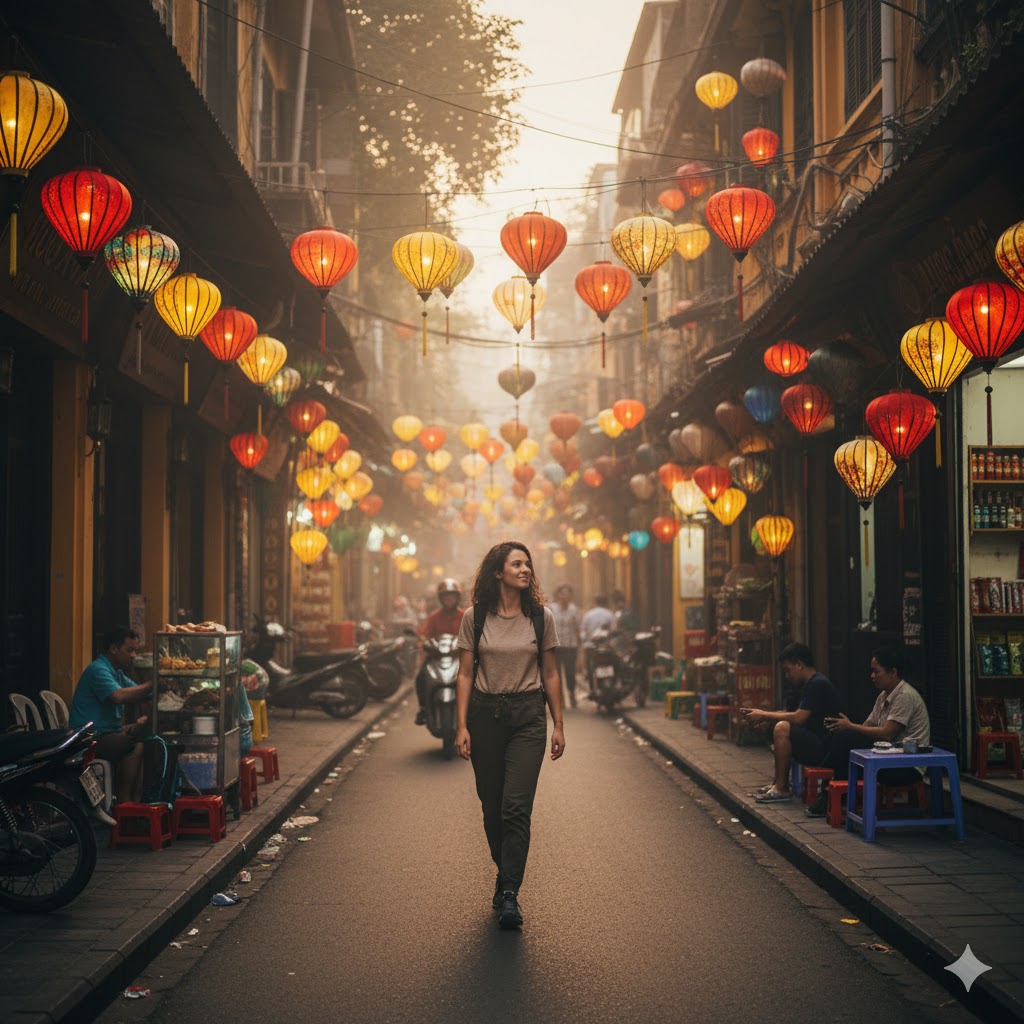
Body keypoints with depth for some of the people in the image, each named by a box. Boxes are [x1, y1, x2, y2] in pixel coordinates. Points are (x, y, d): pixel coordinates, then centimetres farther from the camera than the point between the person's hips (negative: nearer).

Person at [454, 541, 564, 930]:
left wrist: (558, 725, 5)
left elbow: (550, 674, 7)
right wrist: (461, 726, -5)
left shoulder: (541, 616, 2)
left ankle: (509, 894, -11)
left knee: (516, 806, -11)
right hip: (485, 713, 1)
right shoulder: (475, 617, -1)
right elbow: (465, 674, 1)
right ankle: (507, 875, 29)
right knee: (492, 807, 9)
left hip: (528, 715, -1)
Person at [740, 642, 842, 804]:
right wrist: (765, 717, 5)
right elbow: (797, 717, 15)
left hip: (826, 750, -11)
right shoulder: (810, 684, 16)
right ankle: (778, 783, 7)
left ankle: (781, 789, -16)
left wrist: (764, 715, -11)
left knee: (782, 728, -23)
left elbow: (798, 718, -21)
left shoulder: (818, 684, -15)